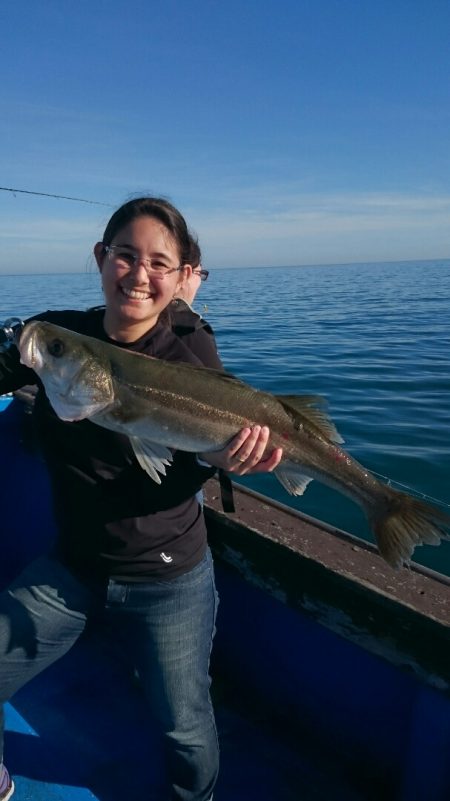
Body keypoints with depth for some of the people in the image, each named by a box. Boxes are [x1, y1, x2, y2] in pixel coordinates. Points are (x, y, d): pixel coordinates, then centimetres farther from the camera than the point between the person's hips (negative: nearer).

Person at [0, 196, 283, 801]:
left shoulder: (190, 358, -14)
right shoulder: (57, 334, -6)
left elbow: (176, 480, -15)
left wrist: (217, 461, -34)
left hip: (167, 581, -2)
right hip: (69, 567, 3)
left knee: (185, 730, 15)